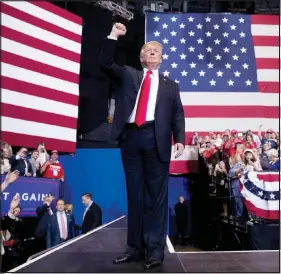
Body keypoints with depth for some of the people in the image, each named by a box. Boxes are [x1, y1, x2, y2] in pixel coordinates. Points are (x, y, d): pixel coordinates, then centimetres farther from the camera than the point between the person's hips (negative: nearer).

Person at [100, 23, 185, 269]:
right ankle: (135, 247, 13)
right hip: (130, 137, 2)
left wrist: (179, 140, -4)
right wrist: (113, 36, 4)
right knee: (134, 194, 6)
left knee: (156, 195, -2)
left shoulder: (170, 85, 18)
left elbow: (178, 115, 10)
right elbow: (106, 64, 9)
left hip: (155, 139, -1)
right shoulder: (129, 76, 21)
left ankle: (155, 249, 4)